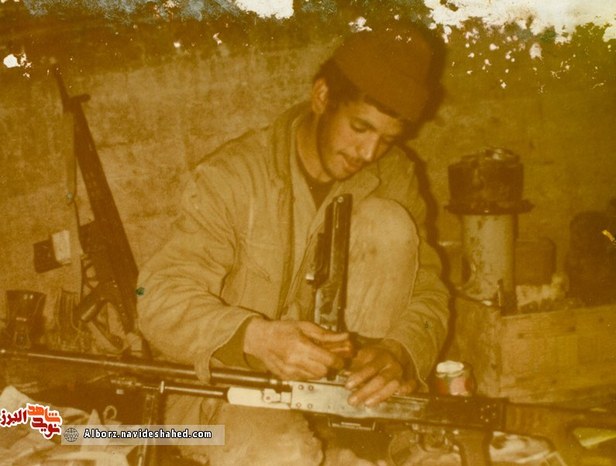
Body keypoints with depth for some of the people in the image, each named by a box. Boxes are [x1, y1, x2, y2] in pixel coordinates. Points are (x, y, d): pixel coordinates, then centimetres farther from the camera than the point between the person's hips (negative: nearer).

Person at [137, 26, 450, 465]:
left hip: (334, 376, 5)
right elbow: (161, 300, -21)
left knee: (388, 223, -18)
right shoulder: (233, 176, -15)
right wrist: (256, 336, -41)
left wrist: (399, 352, -29)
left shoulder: (394, 177, -3)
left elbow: (428, 289, -5)